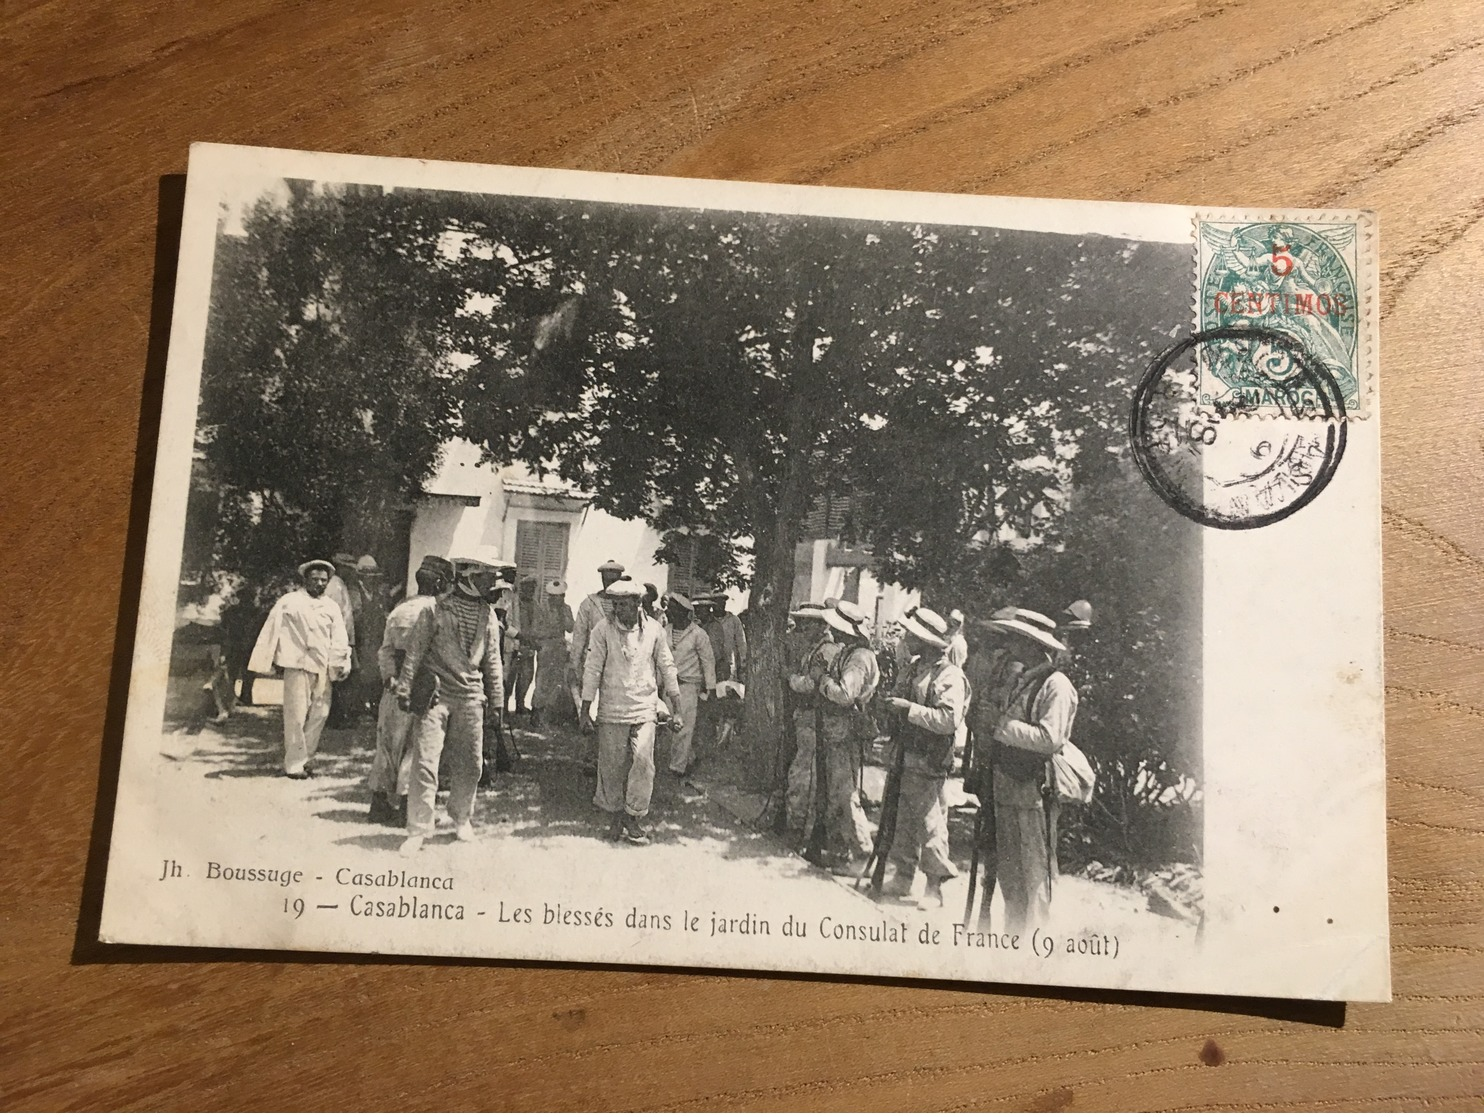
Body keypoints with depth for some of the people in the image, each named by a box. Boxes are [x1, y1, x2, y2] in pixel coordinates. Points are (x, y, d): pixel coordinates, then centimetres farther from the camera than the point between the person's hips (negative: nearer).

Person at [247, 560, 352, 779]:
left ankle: (304, 759, 18)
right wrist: (264, 663, -6)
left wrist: (342, 663, -5)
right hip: (298, 665, -4)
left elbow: (339, 639, 8)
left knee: (319, 714, 4)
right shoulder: (289, 602, 1)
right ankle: (294, 764, 6)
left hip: (323, 669, 4)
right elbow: (271, 631, -1)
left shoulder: (331, 607, 13)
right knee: (296, 716, -4)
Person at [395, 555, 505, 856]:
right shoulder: (437, 608, -5)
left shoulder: (488, 615, 9)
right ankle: (418, 830, 0)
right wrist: (404, 688, -6)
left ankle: (461, 817, 31)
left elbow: (492, 661, 14)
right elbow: (415, 650, -3)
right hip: (435, 695, -4)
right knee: (425, 762, -7)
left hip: (470, 698, 4)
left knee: (470, 764, 10)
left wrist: (496, 699, 13)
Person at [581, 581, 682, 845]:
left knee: (643, 762, -11)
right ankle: (615, 818, 24)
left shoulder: (653, 630, 0)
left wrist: (676, 710, 7)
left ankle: (634, 818, 3)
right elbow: (592, 670, -2)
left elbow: (667, 669, 8)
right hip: (612, 711, 0)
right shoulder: (603, 630, -5)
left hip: (645, 710, 1)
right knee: (612, 766, 5)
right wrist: (585, 712, -3)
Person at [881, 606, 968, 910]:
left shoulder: (949, 675, -14)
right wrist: (894, 708, 7)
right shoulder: (914, 669, 14)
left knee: (930, 822, -3)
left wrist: (909, 708, -22)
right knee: (903, 819, 14)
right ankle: (903, 876, 25)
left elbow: (949, 720, -25)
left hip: (930, 762, -8)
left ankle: (934, 886, 7)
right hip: (906, 756, 8)